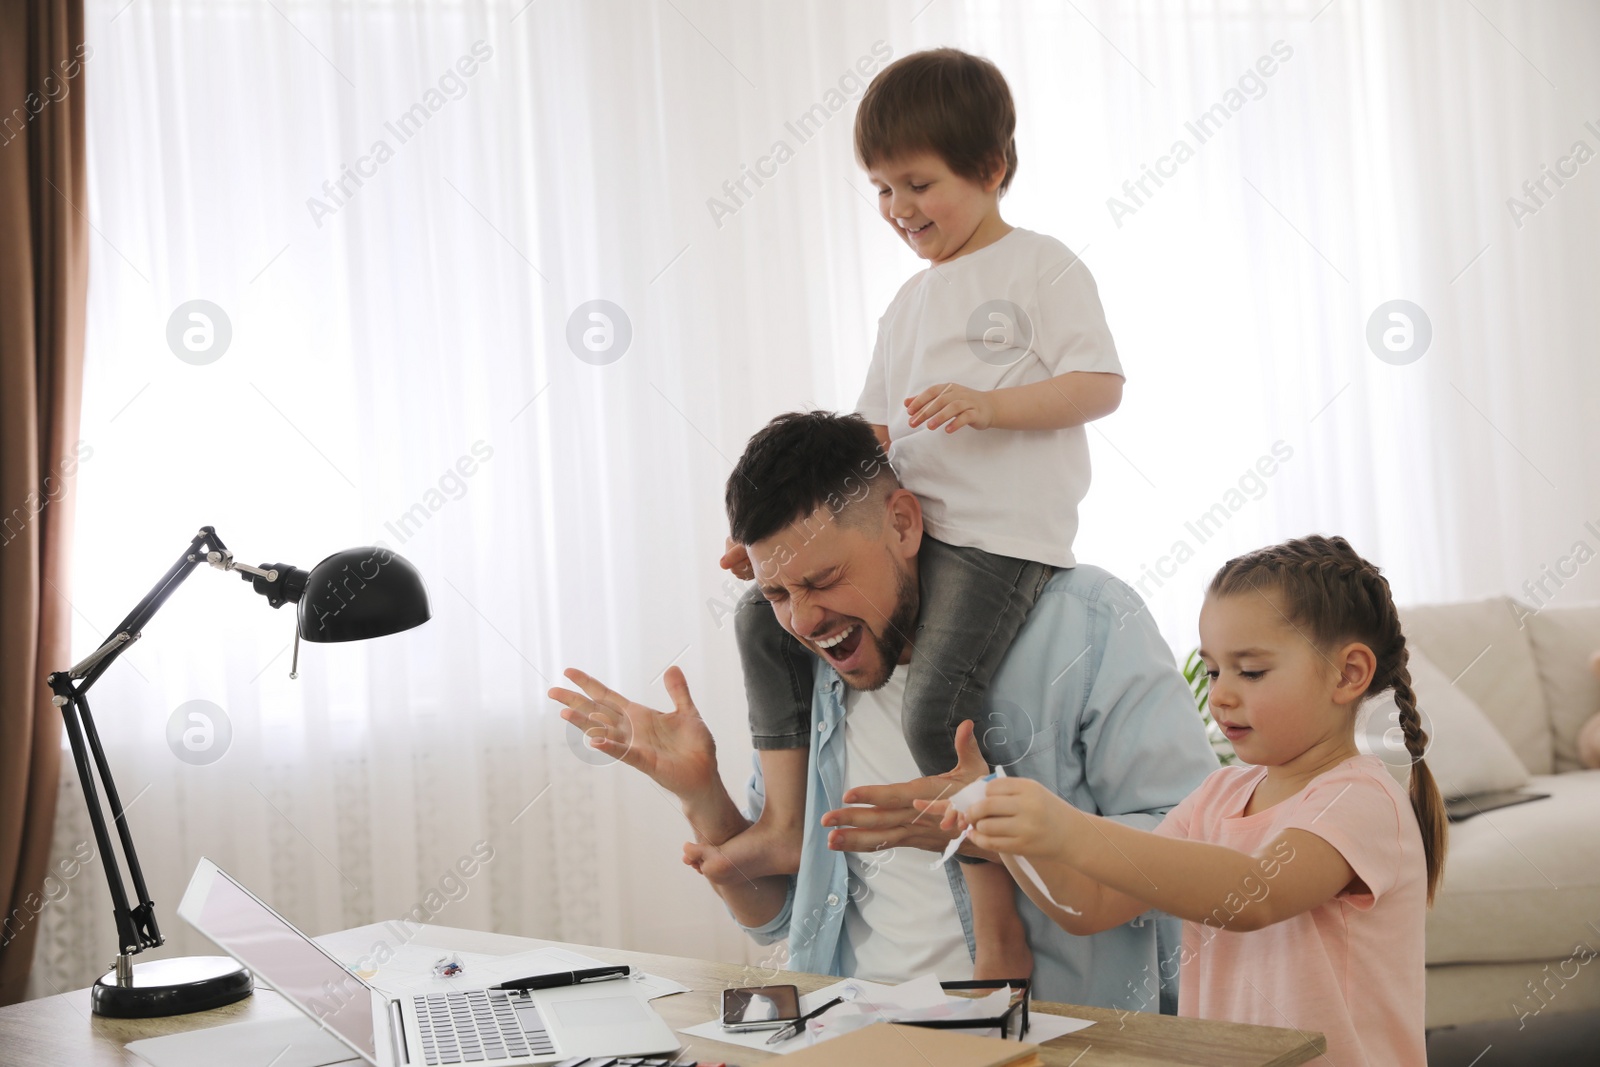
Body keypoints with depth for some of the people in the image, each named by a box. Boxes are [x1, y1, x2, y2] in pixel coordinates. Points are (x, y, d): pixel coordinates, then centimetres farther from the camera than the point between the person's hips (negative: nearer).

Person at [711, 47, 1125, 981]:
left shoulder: (1042, 267, 0)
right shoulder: (912, 302, 21)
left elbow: (1101, 384, -8)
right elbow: (872, 432, 19)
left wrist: (986, 403, -21)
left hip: (1005, 533, -8)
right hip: (910, 522, 8)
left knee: (935, 708, -22)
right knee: (766, 620, 3)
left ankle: (1002, 932, -11)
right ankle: (785, 826, 10)